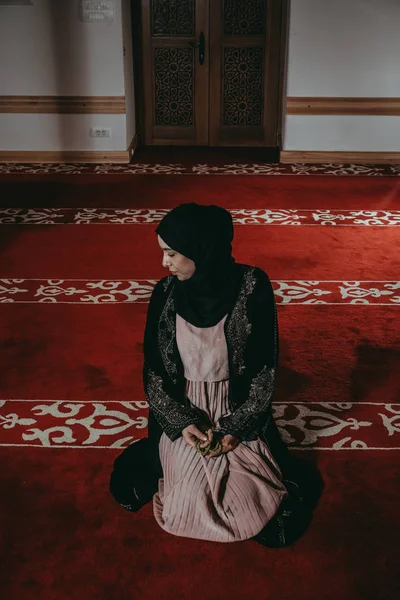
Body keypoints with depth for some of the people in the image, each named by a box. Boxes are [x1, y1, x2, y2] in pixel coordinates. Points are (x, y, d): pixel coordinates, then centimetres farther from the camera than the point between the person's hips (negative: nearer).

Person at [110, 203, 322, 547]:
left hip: (239, 413, -2)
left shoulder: (251, 287, -16)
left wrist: (236, 427, -15)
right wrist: (181, 421, -14)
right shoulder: (166, 293, -9)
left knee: (259, 517, -10)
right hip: (182, 413, 2)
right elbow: (154, 370, -3)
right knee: (189, 509, -6)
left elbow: (265, 367, -10)